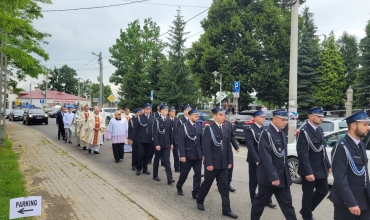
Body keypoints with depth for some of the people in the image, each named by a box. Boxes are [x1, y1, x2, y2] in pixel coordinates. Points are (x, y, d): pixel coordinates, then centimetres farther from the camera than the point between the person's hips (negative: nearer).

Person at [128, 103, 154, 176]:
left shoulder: (153, 117, 4)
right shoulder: (139, 117, -2)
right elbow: (135, 128, -3)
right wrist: (131, 138, -3)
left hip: (149, 140, 2)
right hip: (140, 139, -2)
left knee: (148, 155, 8)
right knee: (140, 154, -2)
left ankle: (145, 168, 24)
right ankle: (138, 168, 17)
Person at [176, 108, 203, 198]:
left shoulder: (199, 126, 6)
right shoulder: (184, 126, -8)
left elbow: (201, 141, 8)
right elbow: (181, 142, -12)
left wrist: (203, 153, 6)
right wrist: (182, 155, -16)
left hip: (198, 155, 4)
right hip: (188, 155, -4)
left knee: (198, 174, 4)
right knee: (184, 173, 12)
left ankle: (196, 192, 15)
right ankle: (179, 187, 36)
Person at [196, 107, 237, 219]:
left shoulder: (225, 129, 9)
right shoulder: (209, 129, -10)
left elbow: (228, 146, 10)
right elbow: (206, 147, -15)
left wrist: (229, 161, 7)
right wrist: (208, 163, -18)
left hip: (223, 164, 5)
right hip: (212, 163, -5)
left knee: (224, 186, 7)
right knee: (207, 183, 12)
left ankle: (226, 209, 13)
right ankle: (200, 201, 34)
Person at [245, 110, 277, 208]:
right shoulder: (250, 130, -10)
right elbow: (250, 146, -17)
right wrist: (256, 160, -22)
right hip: (254, 160, -5)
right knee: (254, 181, 8)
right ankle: (254, 199, 22)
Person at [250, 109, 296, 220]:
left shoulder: (282, 133, 9)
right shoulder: (266, 133, -17)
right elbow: (266, 157, -23)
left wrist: (286, 172, 15)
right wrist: (273, 176, -24)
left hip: (283, 176, 7)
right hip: (269, 176, -7)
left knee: (287, 203, 11)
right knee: (261, 201, 10)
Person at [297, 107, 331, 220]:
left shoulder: (320, 130, 9)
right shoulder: (304, 131, -18)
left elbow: (323, 150, 16)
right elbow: (303, 154, -22)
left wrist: (328, 165, 14)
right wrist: (308, 172, -24)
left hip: (321, 169, 8)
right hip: (309, 170, -8)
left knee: (323, 190, 17)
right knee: (308, 194, 7)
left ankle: (306, 210, 35)